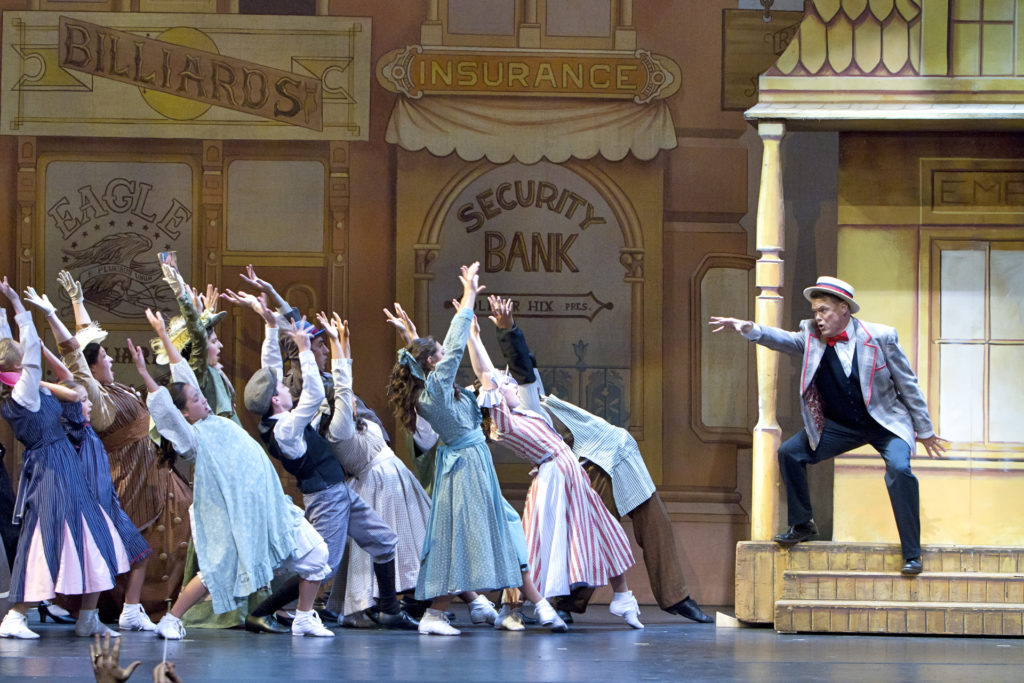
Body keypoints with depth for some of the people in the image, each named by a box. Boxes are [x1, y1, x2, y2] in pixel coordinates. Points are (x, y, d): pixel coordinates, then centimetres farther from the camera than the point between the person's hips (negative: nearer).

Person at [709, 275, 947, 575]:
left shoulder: (881, 337, -15)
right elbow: (783, 339, -17)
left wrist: (924, 431, -2)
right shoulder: (812, 337, -5)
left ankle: (912, 555, -19)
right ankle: (802, 526, 14)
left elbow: (908, 385, -8)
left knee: (899, 469, -28)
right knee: (790, 452, -5)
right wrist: (748, 328, -37)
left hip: (886, 423, -5)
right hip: (841, 426, 5)